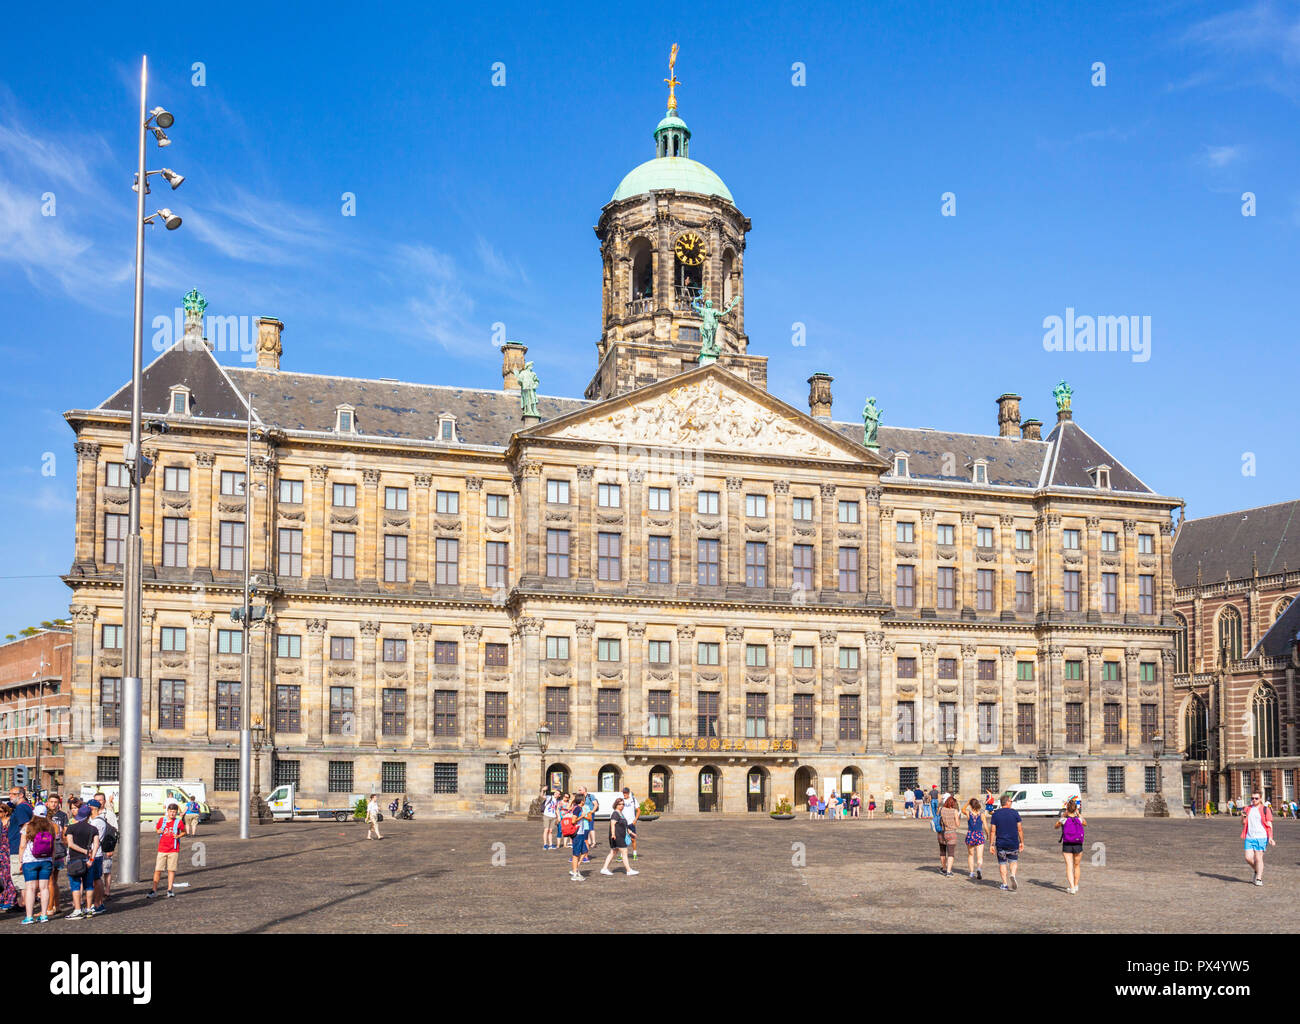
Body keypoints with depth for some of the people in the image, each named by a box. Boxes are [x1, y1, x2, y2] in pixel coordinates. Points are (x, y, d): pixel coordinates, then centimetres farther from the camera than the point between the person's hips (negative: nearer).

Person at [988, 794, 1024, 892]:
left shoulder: (995, 814, -2)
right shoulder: (1015, 813, -4)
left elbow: (992, 831, -3)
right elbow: (1020, 829, -1)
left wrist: (991, 844, 1)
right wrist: (1022, 842, 9)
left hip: (1000, 843, 0)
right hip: (1013, 843, 0)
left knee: (1002, 863, 10)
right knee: (1013, 860, 19)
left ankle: (1004, 885, 9)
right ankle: (1013, 875, -7)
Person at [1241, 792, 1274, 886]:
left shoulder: (1265, 809, 1)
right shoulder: (1247, 809, 14)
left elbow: (1269, 825, -1)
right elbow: (1243, 824, 20)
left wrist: (1270, 838, -10)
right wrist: (1243, 818, -2)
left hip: (1261, 837, -4)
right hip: (1249, 837, 4)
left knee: (1258, 858, -5)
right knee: (1248, 858, -3)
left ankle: (1259, 879, 5)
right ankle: (1257, 871, 24)